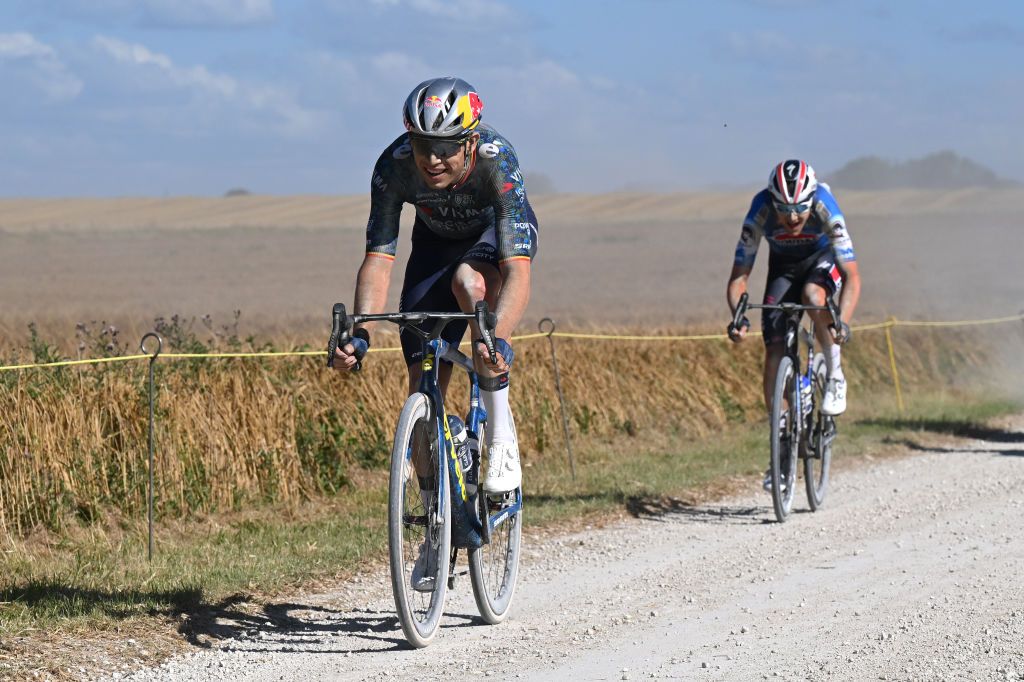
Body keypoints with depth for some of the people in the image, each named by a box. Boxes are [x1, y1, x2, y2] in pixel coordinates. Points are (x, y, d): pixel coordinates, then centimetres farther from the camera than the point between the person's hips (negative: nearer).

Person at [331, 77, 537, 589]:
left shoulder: (497, 162, -38)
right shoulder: (394, 166, -31)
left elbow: (518, 269, -46)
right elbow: (379, 257, -32)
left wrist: (497, 338, -62)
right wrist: (359, 333, -47)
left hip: (497, 237, -3)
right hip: (436, 241, 3)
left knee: (469, 280, -39)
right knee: (423, 387, -5)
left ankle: (502, 436, -27)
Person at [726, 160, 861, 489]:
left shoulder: (824, 207, -36)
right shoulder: (760, 211, -32)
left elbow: (852, 276, -38)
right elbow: (739, 276, -28)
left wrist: (842, 322, -53)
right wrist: (739, 316, -46)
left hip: (823, 257, -2)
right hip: (783, 264, 2)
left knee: (813, 295, -37)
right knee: (774, 348, -11)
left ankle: (835, 377, -14)